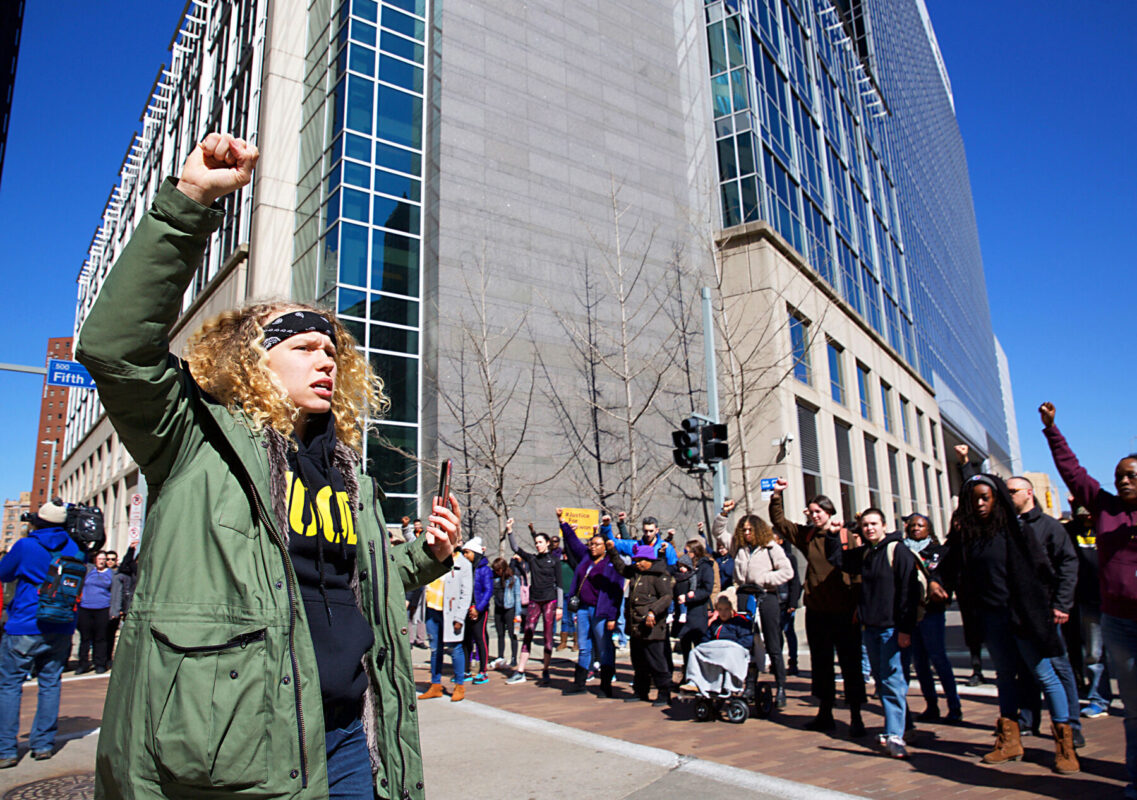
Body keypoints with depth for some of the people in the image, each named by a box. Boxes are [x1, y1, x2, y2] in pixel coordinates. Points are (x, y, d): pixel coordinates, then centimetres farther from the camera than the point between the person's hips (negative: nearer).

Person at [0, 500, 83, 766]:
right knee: (50, 684, 11)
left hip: (25, 627, -4)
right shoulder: (72, 548, 2)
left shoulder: (25, 546, -11)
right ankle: (43, 744, 15)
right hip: (61, 630, 4)